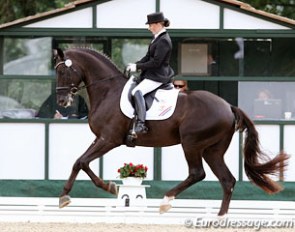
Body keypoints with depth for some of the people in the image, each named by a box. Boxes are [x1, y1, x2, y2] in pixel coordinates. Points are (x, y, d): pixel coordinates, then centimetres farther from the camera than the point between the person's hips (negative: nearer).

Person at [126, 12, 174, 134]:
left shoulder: (163, 41, -18)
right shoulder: (158, 38, 12)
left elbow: (156, 62, -21)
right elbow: (148, 56, 17)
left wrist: (137, 67, -16)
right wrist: (134, 65, 4)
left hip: (158, 76, -11)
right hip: (152, 74, 11)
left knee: (137, 92, -30)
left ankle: (141, 123, -42)